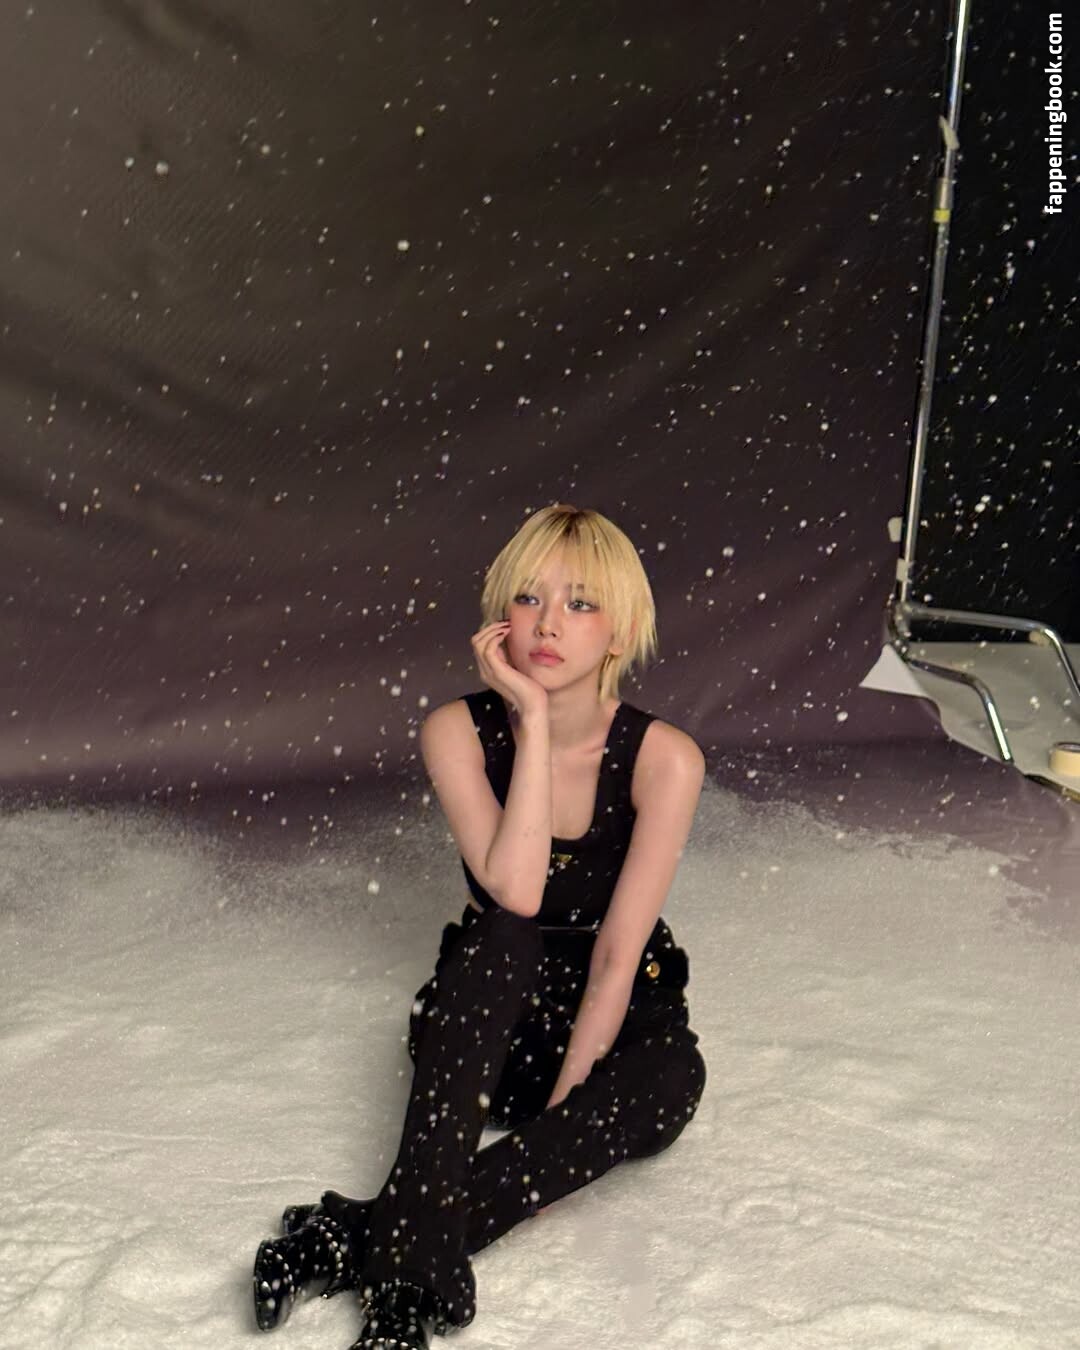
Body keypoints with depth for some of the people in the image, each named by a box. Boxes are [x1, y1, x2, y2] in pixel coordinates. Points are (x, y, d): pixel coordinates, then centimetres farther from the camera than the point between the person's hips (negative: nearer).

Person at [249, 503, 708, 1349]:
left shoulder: (664, 759, -17)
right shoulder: (459, 732, -13)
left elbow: (618, 953, -19)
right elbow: (515, 892, -29)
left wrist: (564, 1108, -24)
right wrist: (533, 721, -30)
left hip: (615, 1022, 0)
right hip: (485, 1026, 0)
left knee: (668, 1083, -34)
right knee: (500, 937, -33)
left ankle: (361, 1238, -32)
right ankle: (414, 1274, -41)